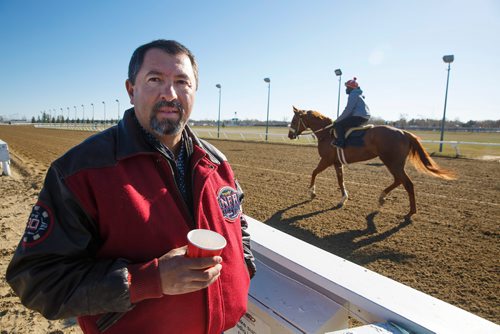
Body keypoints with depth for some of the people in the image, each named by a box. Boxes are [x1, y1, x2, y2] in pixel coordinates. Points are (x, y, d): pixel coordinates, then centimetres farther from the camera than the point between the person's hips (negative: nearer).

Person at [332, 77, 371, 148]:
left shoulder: (353, 95, -9)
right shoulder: (357, 95, 24)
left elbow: (348, 109, -15)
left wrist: (337, 120, -9)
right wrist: (340, 119, 21)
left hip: (358, 117, -11)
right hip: (364, 118, 11)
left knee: (338, 124, -13)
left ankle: (341, 142, -24)